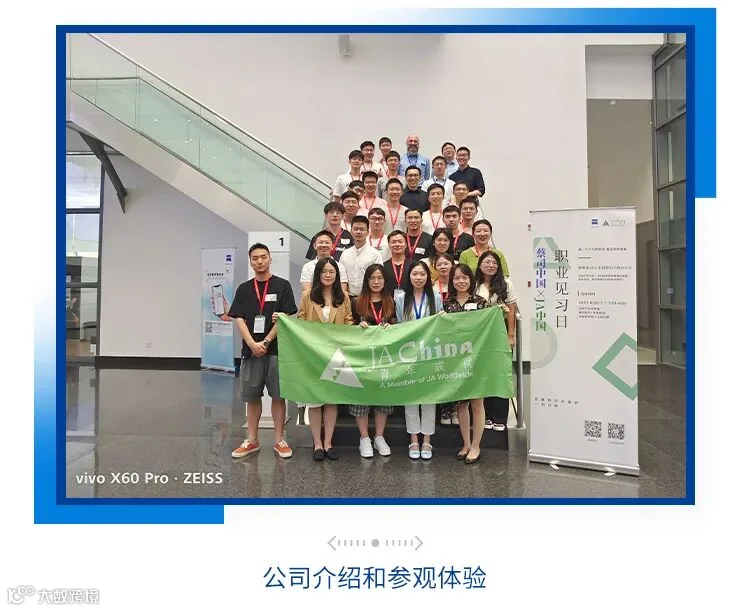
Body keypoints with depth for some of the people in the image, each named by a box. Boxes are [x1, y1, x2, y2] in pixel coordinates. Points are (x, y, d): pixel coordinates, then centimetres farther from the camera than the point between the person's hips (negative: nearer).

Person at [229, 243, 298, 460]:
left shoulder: (282, 286, 1)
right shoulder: (244, 289, 9)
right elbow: (239, 320, 2)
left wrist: (266, 342, -12)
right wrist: (252, 344, -12)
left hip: (276, 349, -3)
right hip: (250, 350, 3)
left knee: (278, 395, 2)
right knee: (251, 396, 9)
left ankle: (279, 440, 13)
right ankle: (252, 440, 21)